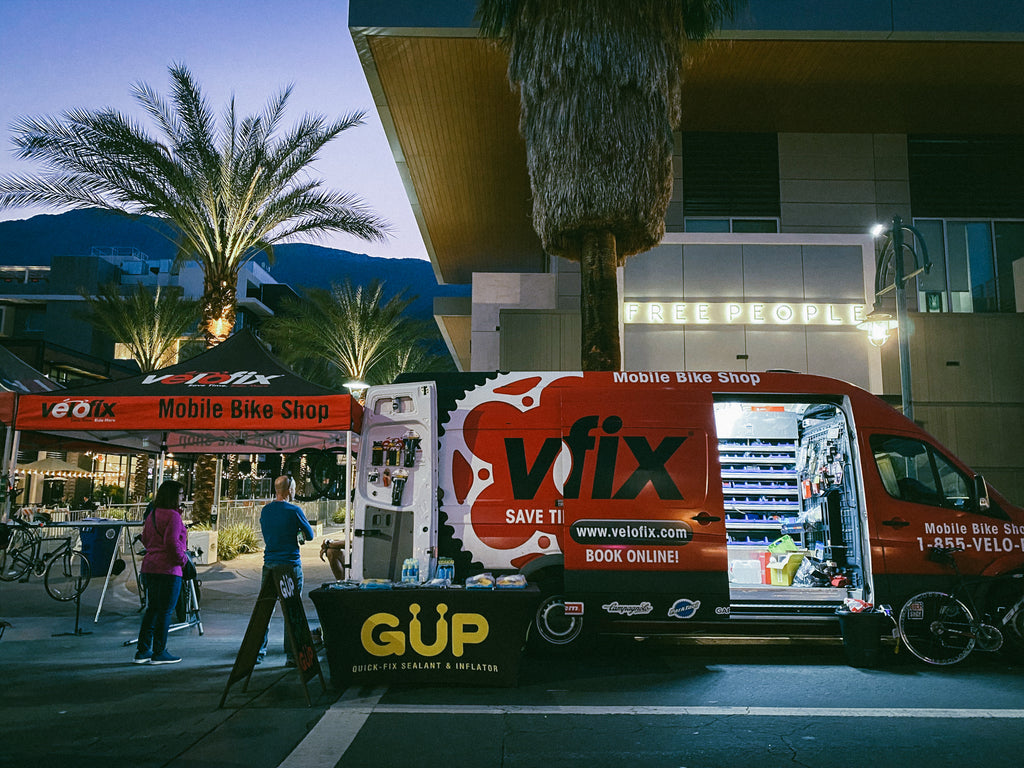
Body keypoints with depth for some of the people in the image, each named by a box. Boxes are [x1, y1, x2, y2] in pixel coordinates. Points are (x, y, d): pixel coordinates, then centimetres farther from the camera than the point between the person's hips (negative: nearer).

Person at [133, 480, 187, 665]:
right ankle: (159, 653, 6)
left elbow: (145, 539, 19)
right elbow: (172, 541, -23)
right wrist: (182, 558, -10)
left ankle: (142, 651, 19)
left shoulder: (152, 514, 12)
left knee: (152, 609, 15)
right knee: (165, 611, 0)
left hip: (149, 567, 9)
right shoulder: (173, 516, -15)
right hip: (168, 568, -9)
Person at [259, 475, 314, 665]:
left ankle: (257, 652, 18)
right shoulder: (294, 510, -10)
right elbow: (310, 535, -1)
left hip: (269, 565, 5)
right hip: (290, 565, -5)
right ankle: (291, 655, 5)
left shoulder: (265, 511, 6)